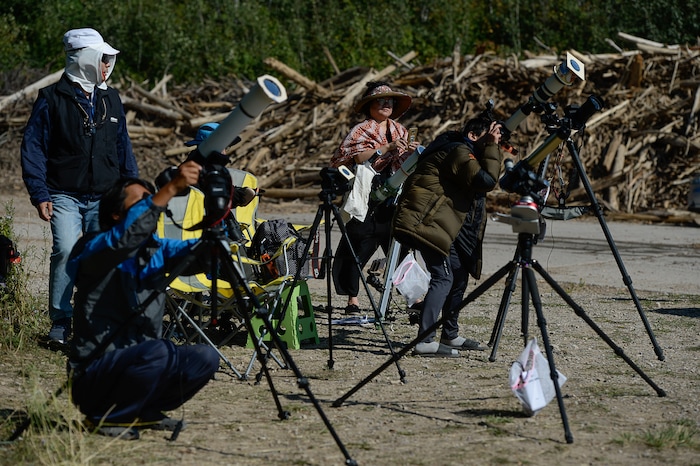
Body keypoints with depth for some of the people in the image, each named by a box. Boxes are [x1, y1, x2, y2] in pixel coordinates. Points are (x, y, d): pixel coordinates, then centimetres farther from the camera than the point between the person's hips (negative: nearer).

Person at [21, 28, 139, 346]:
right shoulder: (52, 99, -1)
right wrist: (39, 195, -8)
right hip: (65, 196, -4)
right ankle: (60, 321, -6)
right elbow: (33, 148, -1)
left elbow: (123, 147, 21)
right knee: (66, 250, -19)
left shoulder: (111, 100, 14)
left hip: (105, 197, 4)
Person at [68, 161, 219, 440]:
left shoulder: (157, 250, 8)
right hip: (94, 372, -7)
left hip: (137, 362, 7)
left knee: (205, 358, -11)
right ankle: (104, 417, -10)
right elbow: (125, 236, -34)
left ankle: (144, 412, 9)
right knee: (158, 352, -32)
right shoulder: (95, 250, -11)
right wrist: (170, 189, -39)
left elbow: (197, 254, -9)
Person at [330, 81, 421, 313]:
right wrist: (386, 148, -22)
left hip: (393, 200, 4)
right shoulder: (360, 131, -1)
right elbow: (356, 159, -17)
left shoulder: (399, 130, 16)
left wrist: (410, 153, -3)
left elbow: (402, 167, 17)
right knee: (358, 249, -5)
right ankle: (353, 299, 0)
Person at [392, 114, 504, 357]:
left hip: (440, 222, 11)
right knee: (443, 277, -17)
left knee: (459, 274, 16)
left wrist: (493, 148, 11)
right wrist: (491, 148, -15)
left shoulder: (462, 151, 19)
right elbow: (486, 181, -23)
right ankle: (425, 341, -22)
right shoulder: (459, 152, -13)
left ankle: (450, 335, 25)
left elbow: (492, 177, 22)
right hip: (424, 220, -11)